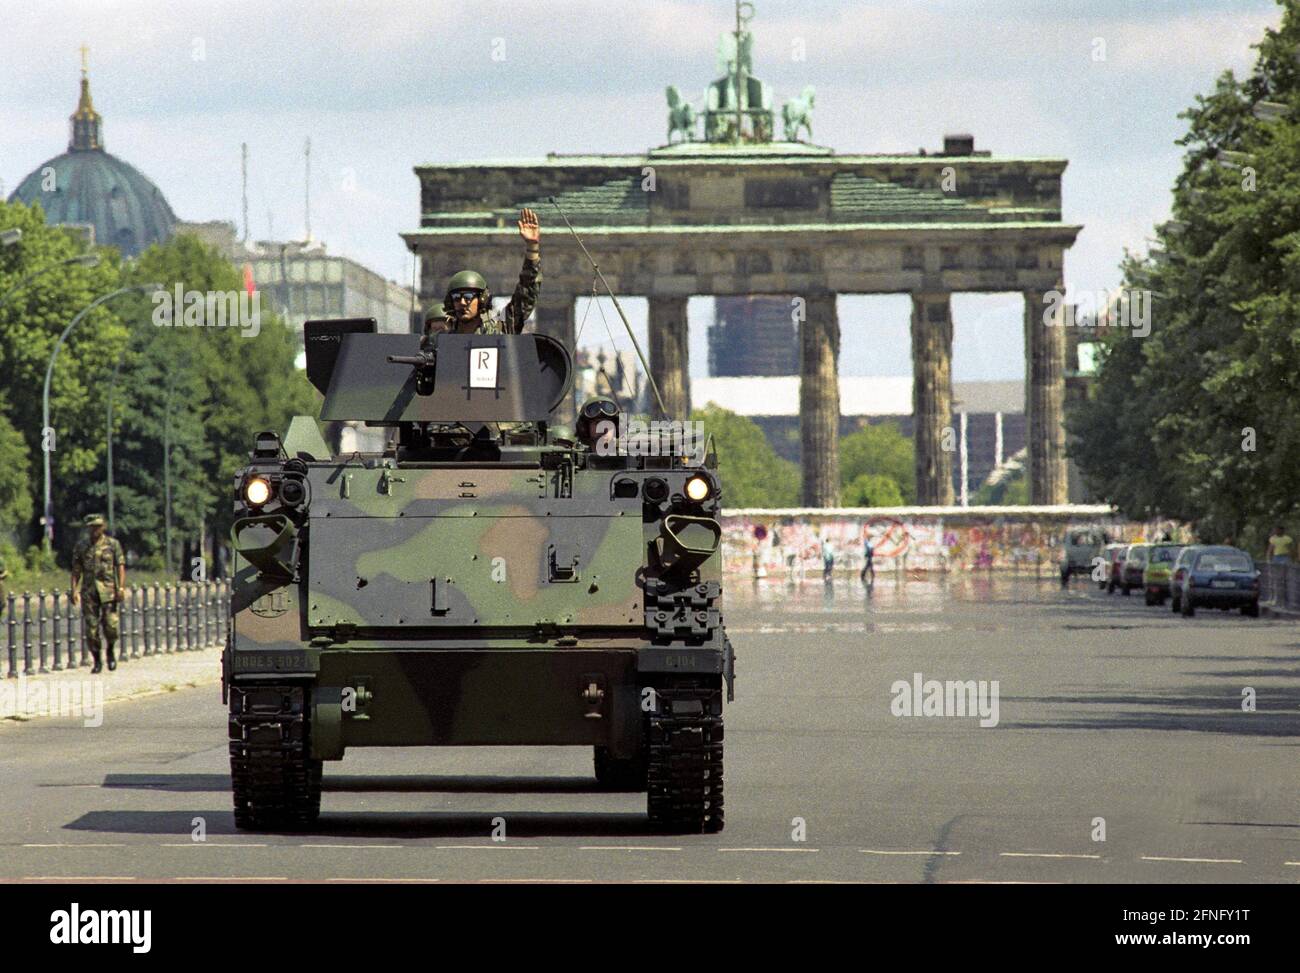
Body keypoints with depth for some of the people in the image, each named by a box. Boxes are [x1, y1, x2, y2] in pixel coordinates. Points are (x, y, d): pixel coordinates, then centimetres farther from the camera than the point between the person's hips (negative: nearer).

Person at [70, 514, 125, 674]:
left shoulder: (113, 544, 4)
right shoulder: (81, 546, 10)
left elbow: (120, 566, -1)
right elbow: (76, 570, 10)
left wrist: (121, 588, -12)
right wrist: (74, 590, 0)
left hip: (108, 590, -2)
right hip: (88, 590, 2)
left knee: (110, 624, -12)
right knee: (91, 628, -1)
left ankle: (111, 652, 15)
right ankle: (97, 662, 9)